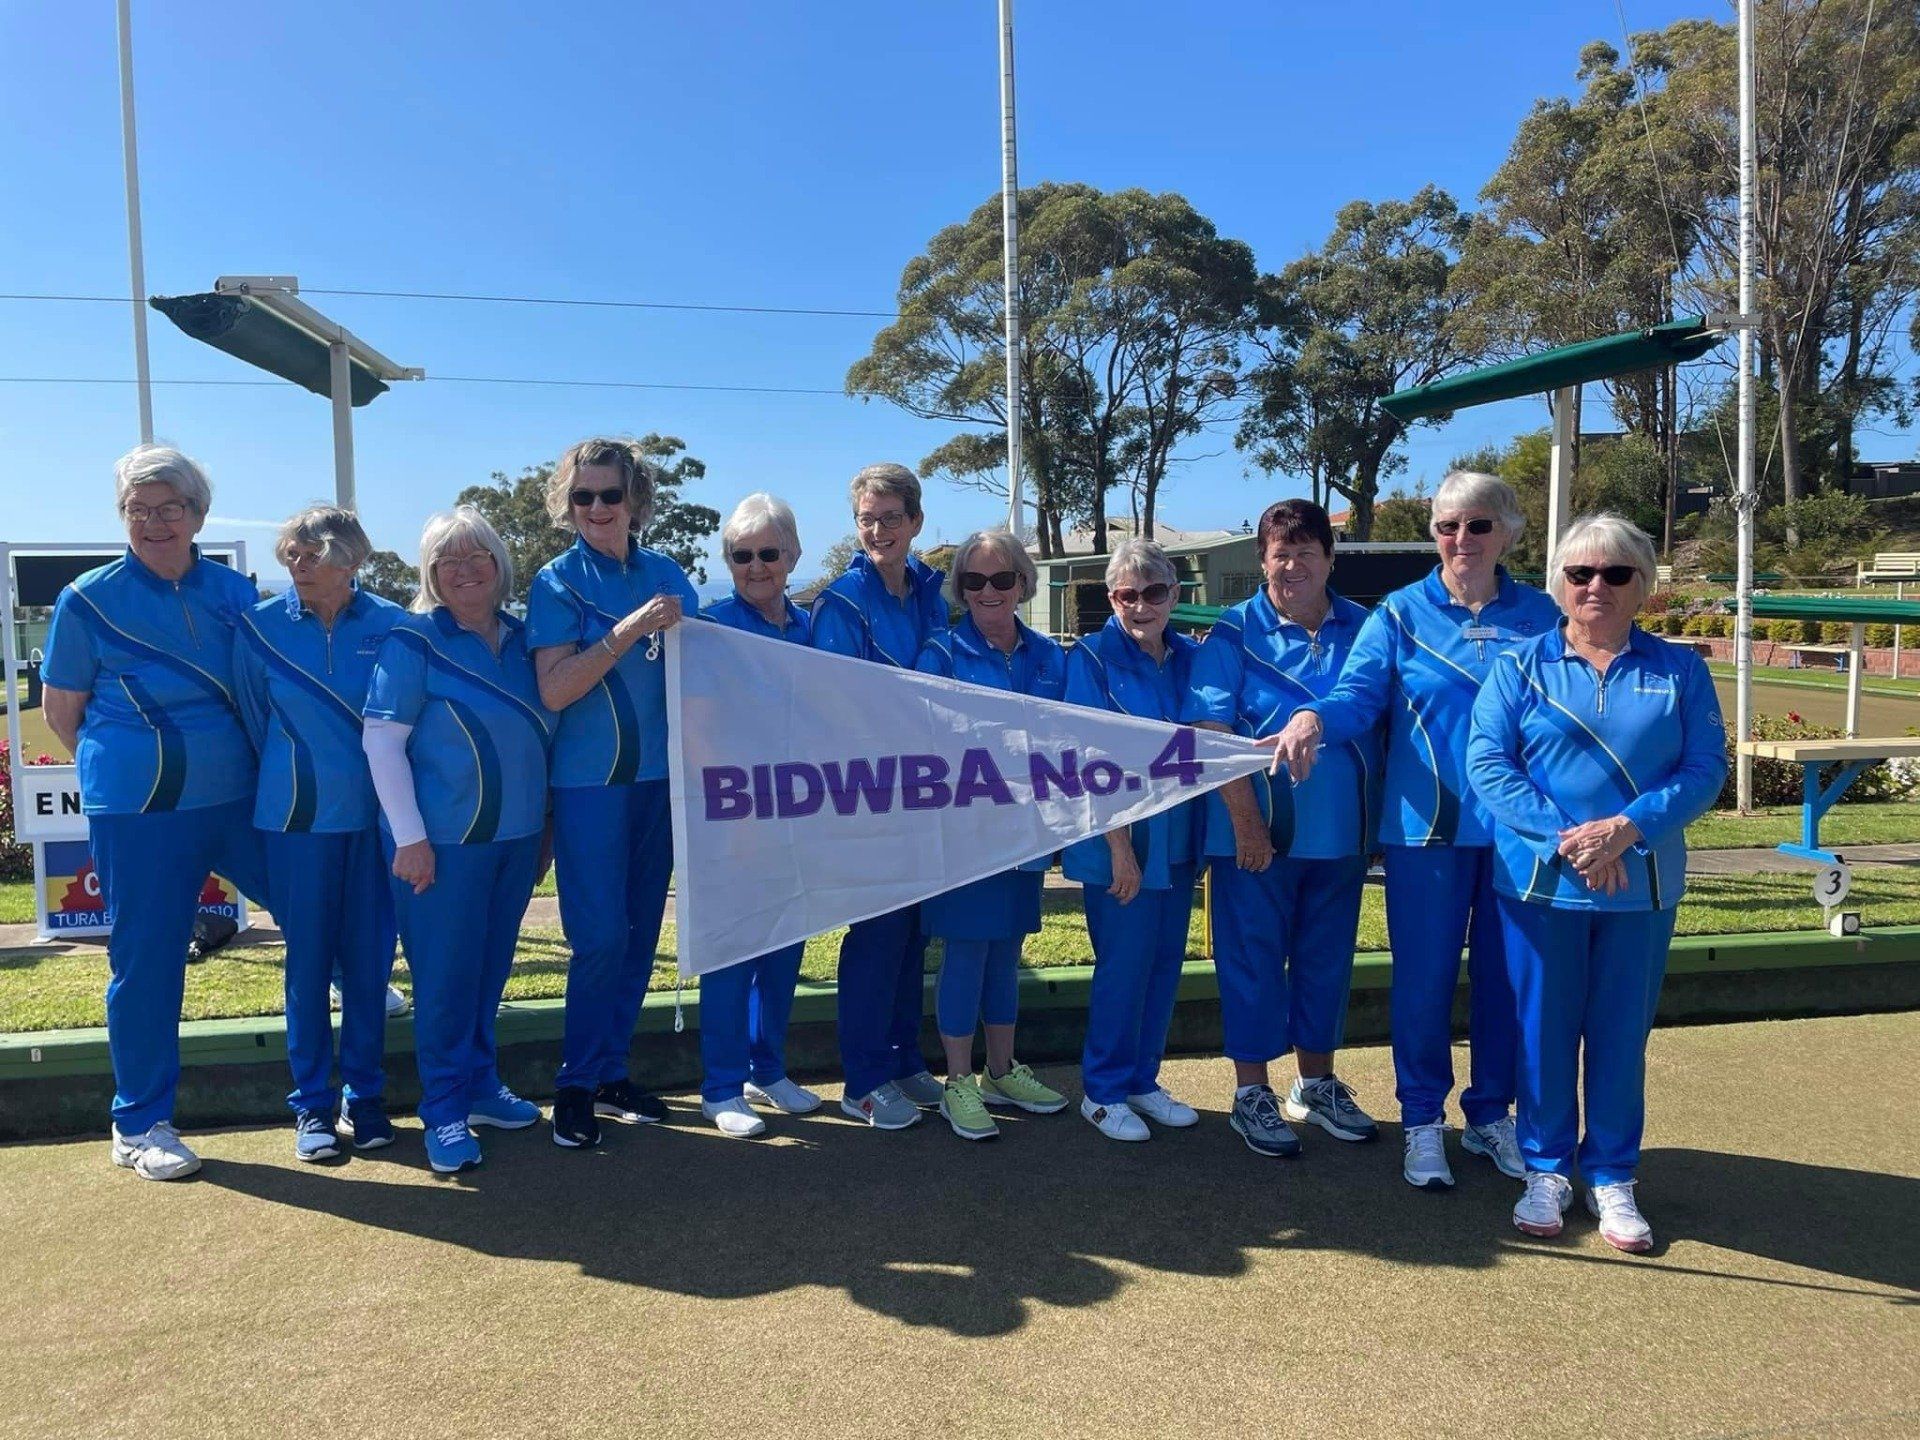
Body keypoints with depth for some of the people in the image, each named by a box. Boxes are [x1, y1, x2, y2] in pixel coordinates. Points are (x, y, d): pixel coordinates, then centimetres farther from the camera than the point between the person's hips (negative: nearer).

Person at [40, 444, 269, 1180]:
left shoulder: (235, 591, 4)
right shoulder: (89, 599, -2)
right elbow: (61, 710, 5)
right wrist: (126, 766, 4)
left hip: (237, 798, 3)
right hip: (138, 813, -3)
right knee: (146, 962, 4)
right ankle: (139, 1124, 20)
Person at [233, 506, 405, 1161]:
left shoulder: (390, 626, -2)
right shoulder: (259, 627, -1)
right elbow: (253, 719, 10)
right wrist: (286, 783, 14)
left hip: (376, 814, 0)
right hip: (297, 817, 0)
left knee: (370, 958, 6)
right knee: (307, 960, 4)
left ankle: (365, 1096, 20)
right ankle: (312, 1104, 17)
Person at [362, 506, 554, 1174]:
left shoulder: (521, 640, 8)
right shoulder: (414, 641, -7)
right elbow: (381, 741, -10)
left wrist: (543, 824, 15)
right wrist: (410, 836, -14)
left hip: (516, 836, 5)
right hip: (443, 841, -5)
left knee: (491, 968, 15)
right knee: (445, 975, 2)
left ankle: (480, 1084, 31)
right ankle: (445, 1112, 16)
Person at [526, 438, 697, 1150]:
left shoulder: (667, 576, 7)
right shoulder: (558, 580, -3)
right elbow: (553, 690, -15)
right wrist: (628, 630, -21)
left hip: (659, 776, 4)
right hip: (589, 779, -4)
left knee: (641, 932, 10)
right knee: (600, 936, -5)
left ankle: (611, 1071, 24)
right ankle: (575, 1085, 11)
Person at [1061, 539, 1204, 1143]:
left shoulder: (1191, 657, 6)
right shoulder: (1091, 658, -9)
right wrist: (1121, 847, -16)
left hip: (1178, 838, 6)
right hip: (1119, 839, -5)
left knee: (1165, 962, 12)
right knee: (1123, 965, 1)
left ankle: (1142, 1080, 28)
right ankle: (1104, 1091, 17)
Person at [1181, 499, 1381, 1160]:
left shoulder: (1363, 628, 4)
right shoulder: (1233, 634, -7)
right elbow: (1212, 733, -12)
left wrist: (1381, 817, 2)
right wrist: (1247, 823, -17)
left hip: (1341, 831, 4)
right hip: (1257, 831, -4)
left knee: (1326, 956, 16)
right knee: (1253, 958, 6)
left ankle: (1317, 1080, 34)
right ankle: (1251, 1094, 21)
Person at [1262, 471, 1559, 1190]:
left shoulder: (1540, 615, 7)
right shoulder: (1400, 613, 3)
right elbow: (1359, 693, -9)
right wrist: (1314, 717, -32)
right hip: (1426, 823, -2)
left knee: (1505, 974, 11)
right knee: (1424, 976, 4)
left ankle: (1491, 1116, 29)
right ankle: (1422, 1121, 20)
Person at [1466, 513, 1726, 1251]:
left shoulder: (1678, 670, 4)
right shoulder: (1520, 666, 0)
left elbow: (1705, 767, -4)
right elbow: (1487, 761, -8)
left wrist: (1626, 828, -19)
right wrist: (1564, 836, -19)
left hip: (1642, 886, 1)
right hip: (1539, 882, -1)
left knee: (1622, 1032, 10)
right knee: (1544, 1030, 8)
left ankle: (1611, 1177, 25)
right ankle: (1547, 1169, 24)